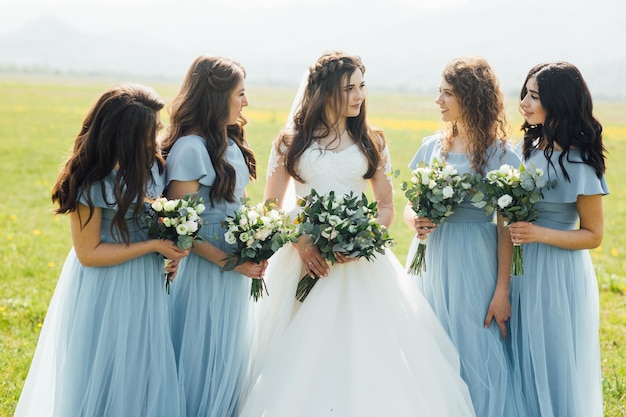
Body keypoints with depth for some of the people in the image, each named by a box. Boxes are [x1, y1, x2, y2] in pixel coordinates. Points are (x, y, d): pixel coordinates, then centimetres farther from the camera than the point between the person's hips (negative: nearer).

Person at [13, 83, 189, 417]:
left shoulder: (151, 163, -4)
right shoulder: (91, 182, -22)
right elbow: (89, 253, -18)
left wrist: (172, 251, -3)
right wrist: (154, 246, -19)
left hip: (145, 285, 6)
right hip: (105, 292, -6)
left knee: (141, 372, 18)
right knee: (103, 376, 8)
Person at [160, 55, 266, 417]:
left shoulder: (229, 142, 7)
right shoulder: (190, 149, -19)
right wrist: (229, 262, -18)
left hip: (237, 266, 8)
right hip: (206, 268, -8)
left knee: (231, 354, 18)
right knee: (205, 356, 4)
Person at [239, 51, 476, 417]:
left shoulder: (372, 142, 6)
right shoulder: (290, 142, 2)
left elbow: (387, 206, 8)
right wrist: (301, 242, -14)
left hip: (361, 260, 1)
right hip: (307, 257, -1)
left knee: (369, 354, -5)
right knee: (304, 356, -2)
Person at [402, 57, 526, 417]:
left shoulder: (501, 154, -8)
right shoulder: (433, 146, 7)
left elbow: (505, 228, -9)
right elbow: (410, 206, 13)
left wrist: (502, 292, -11)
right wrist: (415, 222, -11)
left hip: (473, 265, -5)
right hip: (430, 261, 5)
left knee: (475, 357, -1)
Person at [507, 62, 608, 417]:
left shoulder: (579, 163, -16)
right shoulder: (531, 147, 4)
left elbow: (593, 235, -12)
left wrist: (540, 234, -24)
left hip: (559, 278, -7)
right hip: (524, 271, 7)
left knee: (556, 371, 5)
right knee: (527, 366, 16)